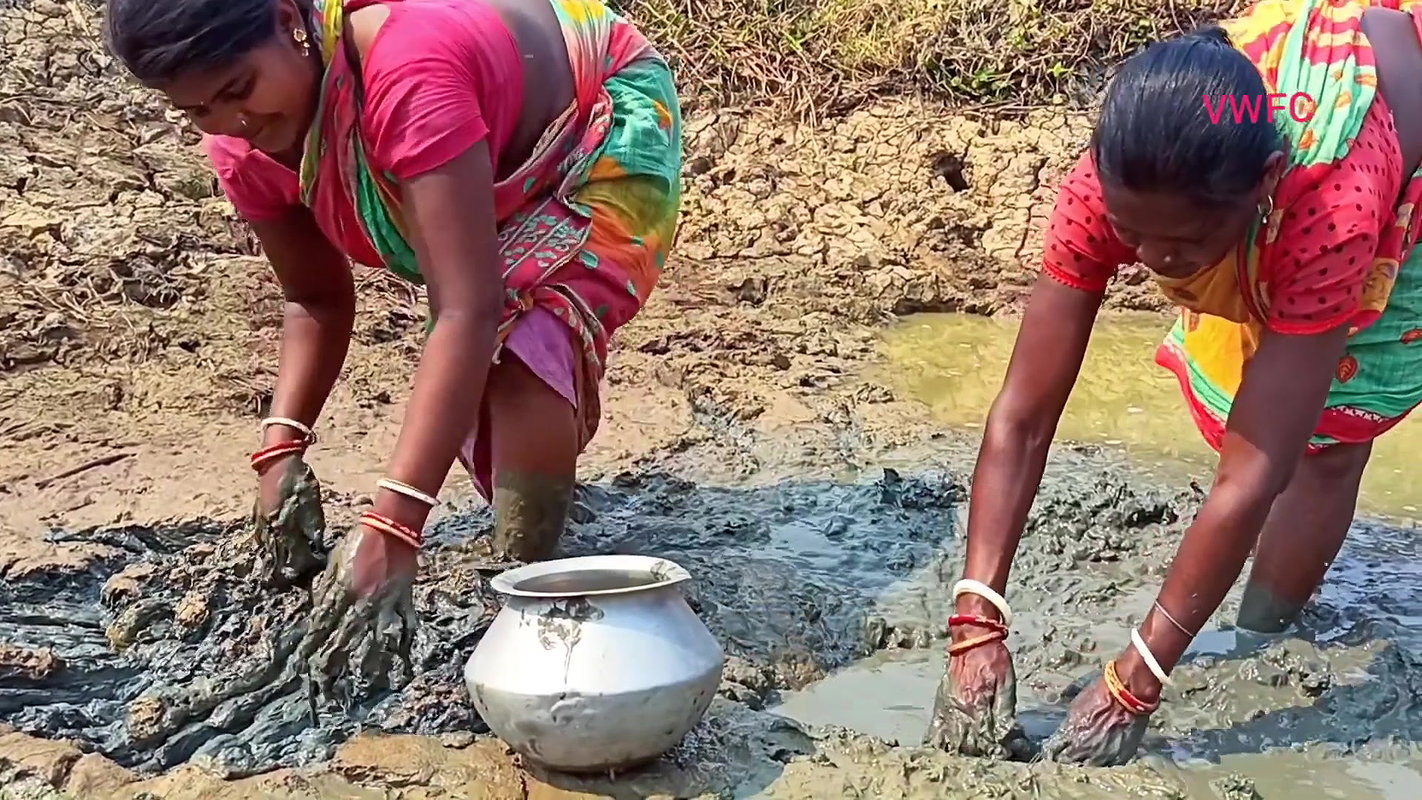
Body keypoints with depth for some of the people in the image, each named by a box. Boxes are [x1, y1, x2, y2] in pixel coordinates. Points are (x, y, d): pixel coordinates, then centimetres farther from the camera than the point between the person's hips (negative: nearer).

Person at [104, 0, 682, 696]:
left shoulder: (407, 72, -44)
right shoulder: (242, 146, -20)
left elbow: (468, 314, -49)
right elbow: (317, 301, -6)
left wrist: (389, 529, -54)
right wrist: (283, 446, -24)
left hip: (610, 134, -7)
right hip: (503, 179, 8)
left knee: (522, 359, -28)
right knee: (461, 384, 11)